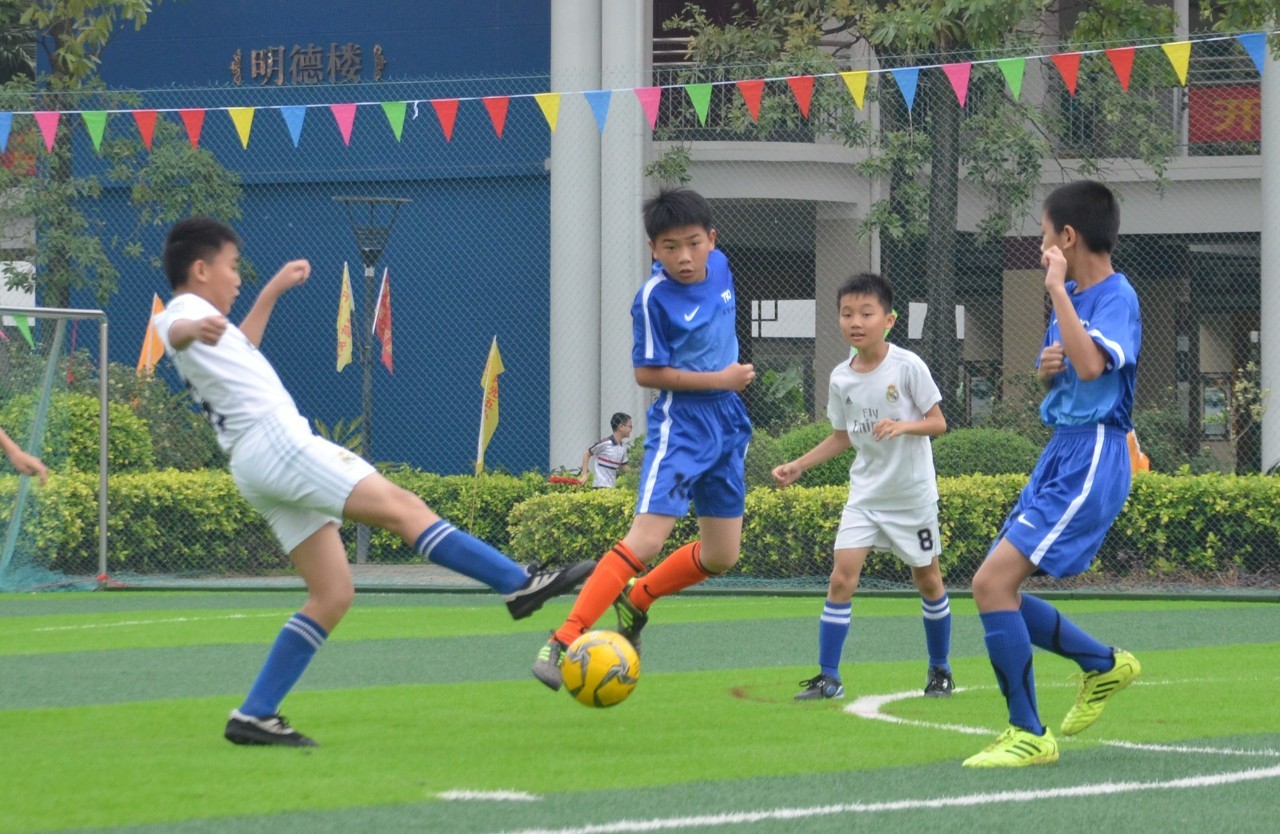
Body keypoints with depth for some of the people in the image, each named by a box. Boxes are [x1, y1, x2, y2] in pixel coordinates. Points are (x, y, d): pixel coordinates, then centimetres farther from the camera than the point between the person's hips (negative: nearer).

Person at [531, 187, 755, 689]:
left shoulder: (719, 267, 3)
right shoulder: (655, 298, -16)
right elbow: (647, 373, -15)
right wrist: (719, 379, -16)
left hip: (728, 426, 7)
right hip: (681, 425, -7)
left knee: (720, 557, 10)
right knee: (647, 539, -21)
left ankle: (635, 600, 33)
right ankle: (564, 641, -21)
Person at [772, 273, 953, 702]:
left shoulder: (908, 366, -13)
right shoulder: (841, 378, -1)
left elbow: (938, 422, -10)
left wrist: (902, 426, -28)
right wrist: (797, 466, 5)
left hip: (912, 493, -3)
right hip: (865, 493, 3)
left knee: (927, 579, 10)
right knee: (841, 577, -9)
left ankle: (940, 670, 28)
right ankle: (828, 678, -5)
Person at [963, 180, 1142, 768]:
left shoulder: (1117, 297, -13)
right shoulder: (1071, 297, 15)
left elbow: (1090, 365, -31)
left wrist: (1057, 289, -24)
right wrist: (1046, 367, 3)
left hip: (1091, 460, -10)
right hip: (1060, 453, 10)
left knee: (992, 582, -18)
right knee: (999, 590, 9)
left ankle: (1029, 735, -10)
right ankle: (1104, 665, 28)